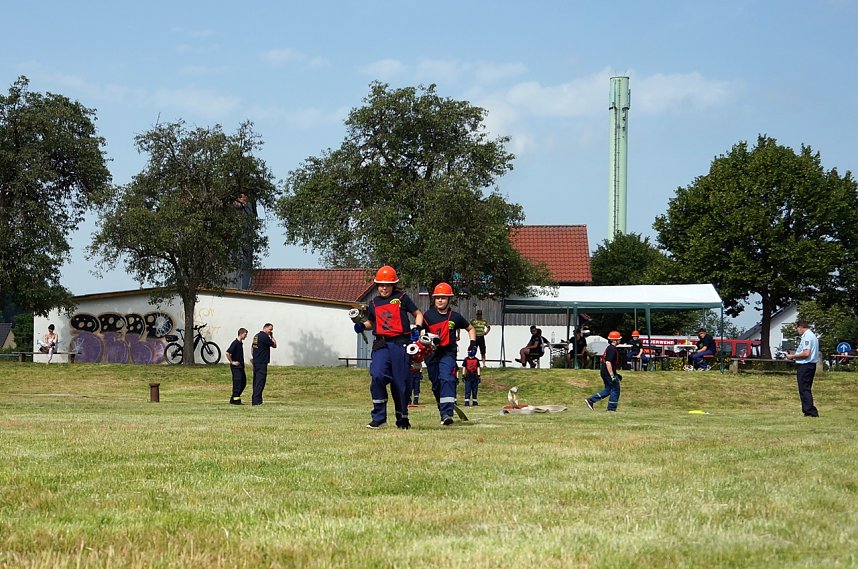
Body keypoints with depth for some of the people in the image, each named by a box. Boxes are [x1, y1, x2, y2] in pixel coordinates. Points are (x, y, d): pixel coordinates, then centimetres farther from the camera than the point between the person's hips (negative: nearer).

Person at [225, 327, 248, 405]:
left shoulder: (241, 343, 13)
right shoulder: (235, 343, -16)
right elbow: (227, 353, -24)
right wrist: (232, 362, -18)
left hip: (240, 366, 10)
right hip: (236, 367, -10)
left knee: (243, 382, 11)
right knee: (237, 382, -8)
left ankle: (233, 398, 18)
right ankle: (235, 399, -3)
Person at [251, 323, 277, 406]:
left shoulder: (256, 336, 15)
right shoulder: (265, 336, -13)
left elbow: (252, 348, 21)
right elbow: (274, 345, -5)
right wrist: (272, 337, 5)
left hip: (256, 362, 9)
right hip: (262, 363, -9)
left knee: (256, 382, 14)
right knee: (260, 382, -8)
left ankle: (254, 400, 17)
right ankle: (256, 401, -11)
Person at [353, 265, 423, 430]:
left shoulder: (402, 298, 6)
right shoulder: (374, 303, 16)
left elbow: (418, 314, 14)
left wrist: (417, 328, -3)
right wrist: (362, 326, 10)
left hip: (400, 344, -2)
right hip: (381, 345, 2)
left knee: (401, 382, 2)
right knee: (377, 376, -19)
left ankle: (402, 418, 19)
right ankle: (378, 416, -11)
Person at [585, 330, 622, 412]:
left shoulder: (609, 348, 16)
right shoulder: (612, 349, -17)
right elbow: (608, 362, -25)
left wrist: (616, 374, 27)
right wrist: (612, 376, -26)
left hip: (604, 371, 10)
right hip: (609, 372, -10)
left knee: (608, 390, 17)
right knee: (615, 390, -1)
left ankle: (590, 400, 13)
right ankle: (611, 408, 4)